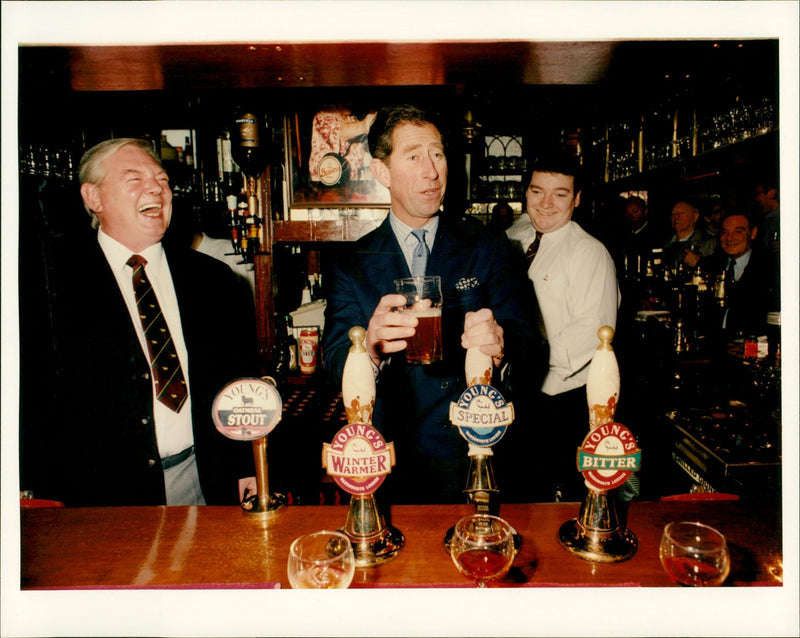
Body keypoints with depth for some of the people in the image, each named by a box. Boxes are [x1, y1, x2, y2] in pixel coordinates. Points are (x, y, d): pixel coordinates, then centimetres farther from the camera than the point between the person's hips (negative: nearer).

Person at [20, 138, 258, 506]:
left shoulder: (210, 279, 7)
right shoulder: (54, 278, -2)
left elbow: (241, 384, 8)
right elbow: (33, 389, -2)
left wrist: (248, 474, 2)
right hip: (98, 491, -2)